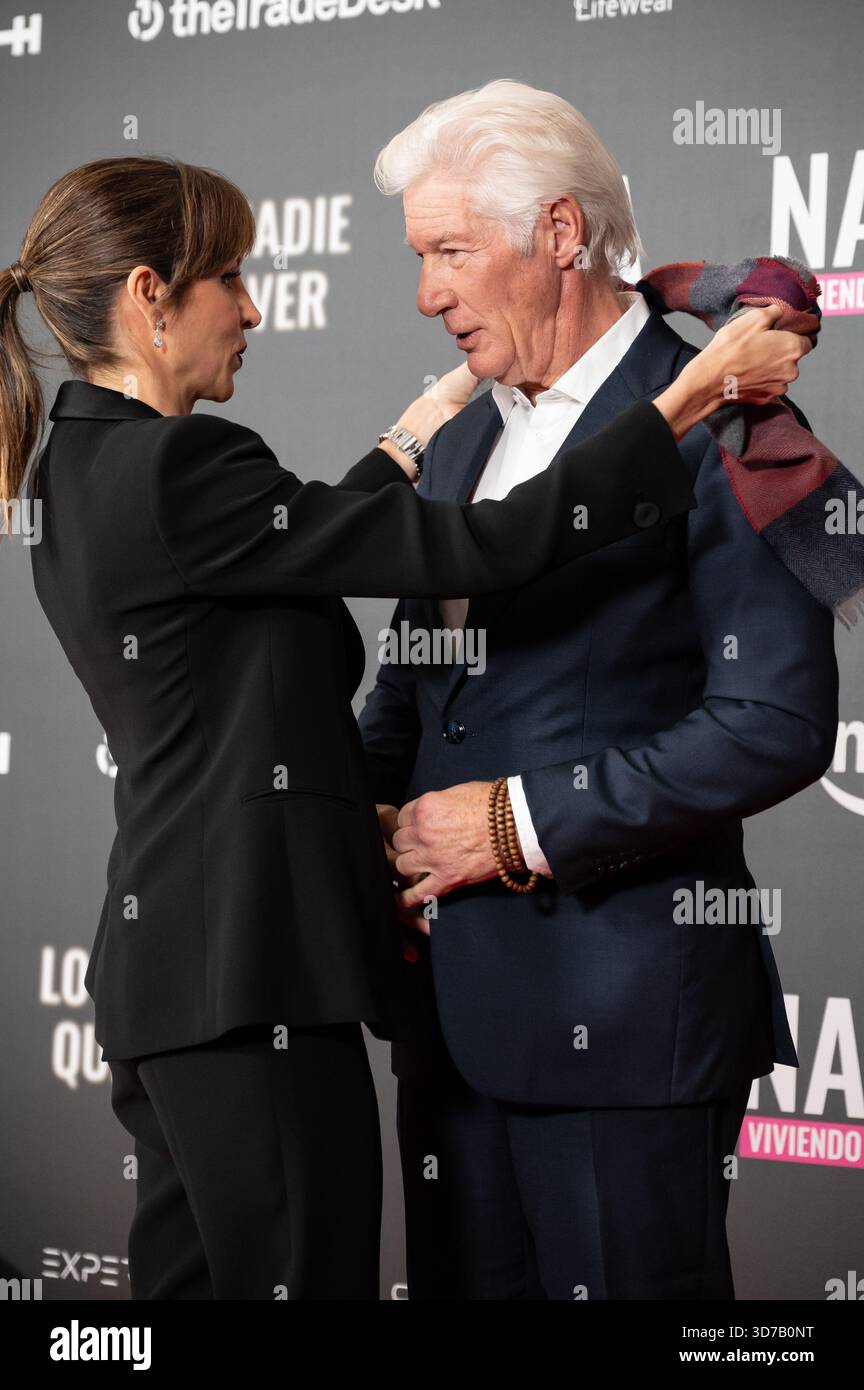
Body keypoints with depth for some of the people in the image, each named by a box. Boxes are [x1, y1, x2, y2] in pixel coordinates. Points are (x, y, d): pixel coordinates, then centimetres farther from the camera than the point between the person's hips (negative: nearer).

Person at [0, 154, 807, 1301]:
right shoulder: (172, 469, -16)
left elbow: (308, 540, 27)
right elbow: (478, 550, -18)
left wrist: (426, 423, 31)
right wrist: (691, 396, -12)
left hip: (165, 966, 10)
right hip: (253, 980, -10)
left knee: (190, 1278, 14)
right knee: (302, 1275, -4)